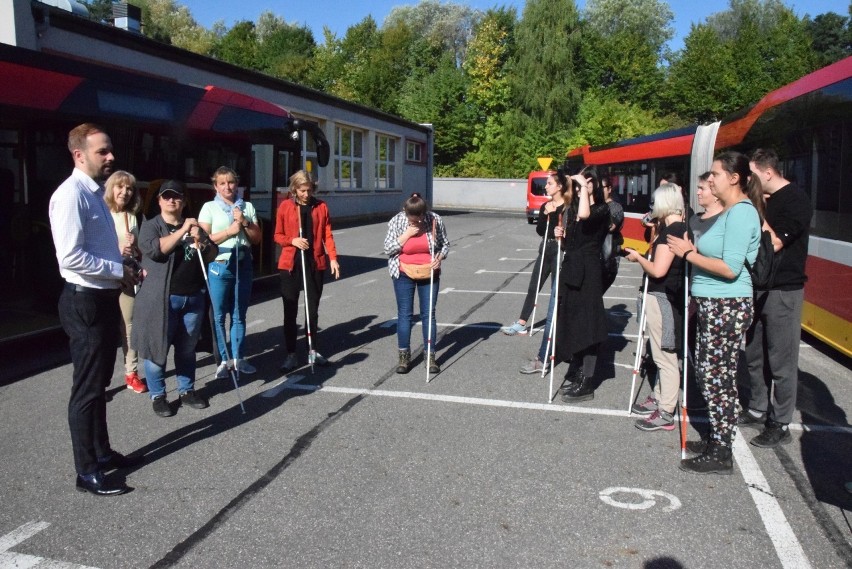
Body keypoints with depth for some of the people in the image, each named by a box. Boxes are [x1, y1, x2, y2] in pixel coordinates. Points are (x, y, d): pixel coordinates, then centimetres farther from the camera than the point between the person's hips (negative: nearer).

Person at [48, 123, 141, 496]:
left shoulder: (94, 193, 14)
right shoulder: (71, 195, -17)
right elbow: (71, 257, -26)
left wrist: (123, 266, 5)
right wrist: (119, 270, -17)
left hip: (104, 298, 10)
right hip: (85, 301, -10)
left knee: (99, 383, 20)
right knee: (87, 388, 0)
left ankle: (102, 453, 34)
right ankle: (87, 471, 11)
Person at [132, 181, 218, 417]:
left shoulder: (193, 225, 15)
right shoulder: (151, 225, 0)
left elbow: (212, 255, 11)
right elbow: (155, 249, -20)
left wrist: (201, 242, -9)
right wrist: (182, 231, -21)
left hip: (193, 298, 5)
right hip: (161, 299, -4)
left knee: (187, 348, 13)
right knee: (157, 347, 1)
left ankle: (187, 391, 25)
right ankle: (157, 396, 14)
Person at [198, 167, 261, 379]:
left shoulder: (247, 207, 10)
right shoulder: (209, 207, 1)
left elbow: (257, 238, 9)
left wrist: (245, 223, -7)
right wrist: (229, 231, -15)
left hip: (243, 264, 3)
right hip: (219, 266, -3)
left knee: (239, 315, 9)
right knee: (219, 315, 1)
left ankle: (238, 358, 19)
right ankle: (223, 360, 10)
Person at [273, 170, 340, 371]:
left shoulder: (321, 206, 5)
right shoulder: (285, 206, 1)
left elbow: (327, 235, 2)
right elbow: (278, 235, 6)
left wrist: (333, 257, -10)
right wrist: (292, 240, -14)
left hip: (315, 263, 1)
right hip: (290, 264, -1)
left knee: (313, 309, 10)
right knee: (290, 311, 3)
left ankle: (313, 350, 22)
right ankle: (290, 354, 10)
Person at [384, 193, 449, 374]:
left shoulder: (435, 220, -9)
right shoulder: (396, 221, -11)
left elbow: (445, 244, 5)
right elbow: (388, 249, -9)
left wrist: (439, 258, -15)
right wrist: (407, 234, -20)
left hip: (429, 274, 1)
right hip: (404, 274, 0)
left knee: (429, 314, 4)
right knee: (404, 314, 3)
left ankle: (431, 356, 12)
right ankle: (404, 356, 13)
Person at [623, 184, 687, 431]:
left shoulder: (671, 230, -18)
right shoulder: (681, 228, 11)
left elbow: (658, 270, -20)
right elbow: (662, 260, 9)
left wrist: (637, 257, -7)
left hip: (662, 299, -10)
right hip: (670, 298, 10)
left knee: (665, 357, -3)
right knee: (663, 355, 20)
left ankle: (666, 413, 4)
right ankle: (659, 398, 33)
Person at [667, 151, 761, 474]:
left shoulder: (741, 213, -15)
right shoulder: (729, 212, 15)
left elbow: (730, 268, -22)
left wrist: (689, 254, -14)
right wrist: (694, 250, 3)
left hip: (726, 307, -10)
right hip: (713, 305, 10)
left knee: (717, 378, -2)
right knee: (707, 373, 17)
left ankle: (721, 457, 10)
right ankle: (718, 439, 30)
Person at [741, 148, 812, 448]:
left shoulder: (796, 200, -13)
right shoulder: (763, 200, 11)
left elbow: (773, 243, -21)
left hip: (783, 291, -8)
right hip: (758, 287, 8)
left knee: (781, 361, -1)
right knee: (754, 354, 16)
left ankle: (780, 426, 8)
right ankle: (758, 409, 30)